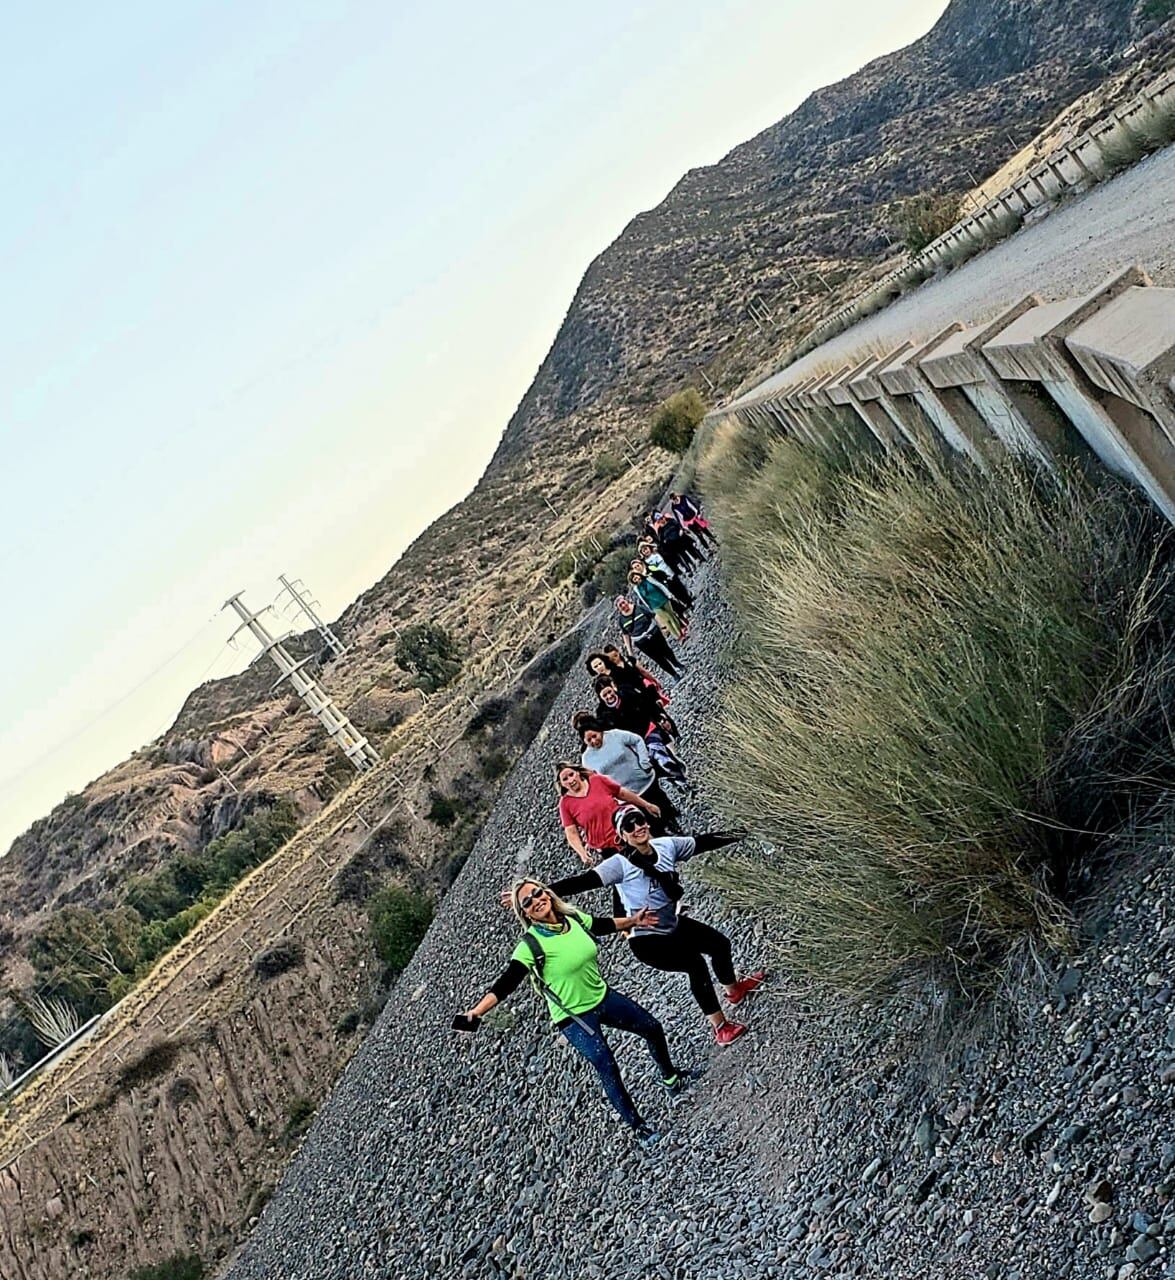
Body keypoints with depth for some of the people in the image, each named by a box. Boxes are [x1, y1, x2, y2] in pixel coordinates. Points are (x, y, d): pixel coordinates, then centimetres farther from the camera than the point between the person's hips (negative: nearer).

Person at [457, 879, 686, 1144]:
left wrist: (632, 920, 18)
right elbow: (504, 985, -32)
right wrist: (476, 1013, -44)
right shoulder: (531, 946, -25)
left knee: (653, 1028, 13)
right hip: (573, 1018, -6)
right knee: (607, 1068, -12)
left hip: (602, 996, 6)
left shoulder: (574, 918, -8)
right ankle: (637, 1127, 11)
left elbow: (603, 925, 13)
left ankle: (671, 1079, 42)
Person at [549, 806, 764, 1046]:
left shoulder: (666, 845, -10)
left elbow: (705, 841, 0)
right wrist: (543, 893, -48)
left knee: (720, 944, 18)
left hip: (673, 926, 7)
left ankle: (734, 990, 48)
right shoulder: (620, 864, -27)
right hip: (646, 940, -7)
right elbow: (583, 882, -36)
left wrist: (739, 834, 7)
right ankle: (720, 1026, -4)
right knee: (695, 964, -19)